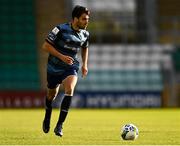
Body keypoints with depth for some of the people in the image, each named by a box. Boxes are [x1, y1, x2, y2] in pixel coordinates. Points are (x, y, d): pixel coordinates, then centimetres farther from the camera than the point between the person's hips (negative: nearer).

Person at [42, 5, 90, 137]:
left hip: (71, 68, 2)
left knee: (69, 89, -25)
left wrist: (85, 64, 11)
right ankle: (47, 118, 47)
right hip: (54, 67, -2)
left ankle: (59, 125, -24)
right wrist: (62, 56, -25)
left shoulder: (85, 34, -1)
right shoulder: (61, 29, -19)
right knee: (52, 94, 14)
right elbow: (46, 46, -17)